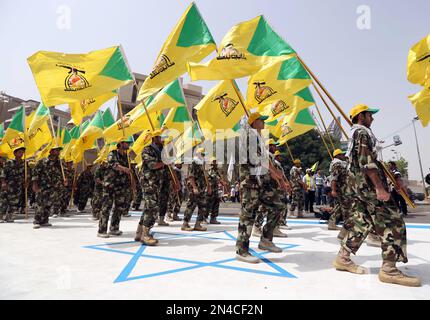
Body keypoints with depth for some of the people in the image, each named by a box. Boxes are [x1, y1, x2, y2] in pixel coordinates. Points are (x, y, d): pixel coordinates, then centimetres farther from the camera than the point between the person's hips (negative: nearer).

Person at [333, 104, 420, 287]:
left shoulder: (355, 134, 23)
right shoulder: (362, 132, -9)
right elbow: (367, 162, -20)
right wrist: (379, 187, -24)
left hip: (358, 184, 10)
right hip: (367, 183, -10)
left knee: (360, 221, 9)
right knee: (392, 222, -7)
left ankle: (343, 258, 11)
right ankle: (389, 269, -6)